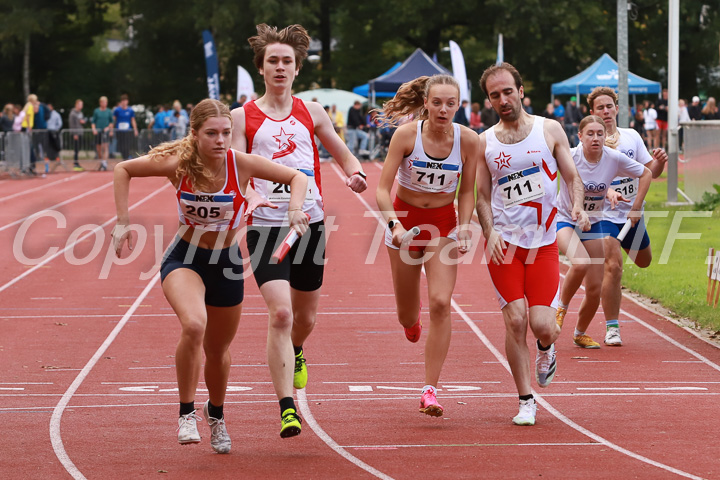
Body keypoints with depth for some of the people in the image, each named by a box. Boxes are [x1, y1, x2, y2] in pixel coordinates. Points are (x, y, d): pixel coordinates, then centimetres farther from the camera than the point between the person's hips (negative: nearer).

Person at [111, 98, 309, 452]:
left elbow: (297, 177, -7)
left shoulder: (241, 164, -18)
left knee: (218, 349, 16)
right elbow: (123, 170, -4)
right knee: (194, 325, -32)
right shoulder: (178, 164, -19)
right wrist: (123, 222, -9)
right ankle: (187, 413, -14)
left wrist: (295, 209, -26)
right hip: (184, 259, -2)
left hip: (226, 263, 2)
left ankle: (216, 413, 47)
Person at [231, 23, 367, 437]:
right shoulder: (244, 117, 1)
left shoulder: (310, 112, 9)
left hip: (310, 223, 3)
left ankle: (296, 353, 53)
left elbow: (343, 155, 18)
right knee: (280, 313, -19)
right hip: (266, 227, -3)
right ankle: (288, 409, -18)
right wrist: (250, 196, -26)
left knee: (305, 317, 16)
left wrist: (356, 174, -4)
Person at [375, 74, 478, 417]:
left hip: (443, 223, 0)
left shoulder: (468, 140, -13)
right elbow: (383, 188, -17)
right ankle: (411, 321, 51)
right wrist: (394, 225, -33)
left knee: (440, 302, -18)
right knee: (407, 316, 8)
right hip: (404, 218, 0)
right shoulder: (406, 135, -18)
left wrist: (463, 228, -14)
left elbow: (467, 192, 0)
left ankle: (430, 390, -12)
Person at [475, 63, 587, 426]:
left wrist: (577, 206, -17)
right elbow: (482, 196, 8)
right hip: (503, 244, 0)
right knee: (515, 320, -9)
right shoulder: (484, 142, 5)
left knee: (542, 325, -9)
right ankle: (526, 401, 3)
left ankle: (545, 349, 29)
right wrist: (490, 233, -9)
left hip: (544, 243, 0)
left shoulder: (549, 130, 3)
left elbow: (572, 178, 4)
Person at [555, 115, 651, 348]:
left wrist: (636, 208, 0)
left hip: (594, 224, 4)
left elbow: (645, 174, 3)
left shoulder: (614, 159, -13)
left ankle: (580, 333, 27)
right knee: (581, 263, -34)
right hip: (565, 219, -4)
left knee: (595, 289, 2)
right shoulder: (568, 157, -22)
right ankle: (561, 306, -7)